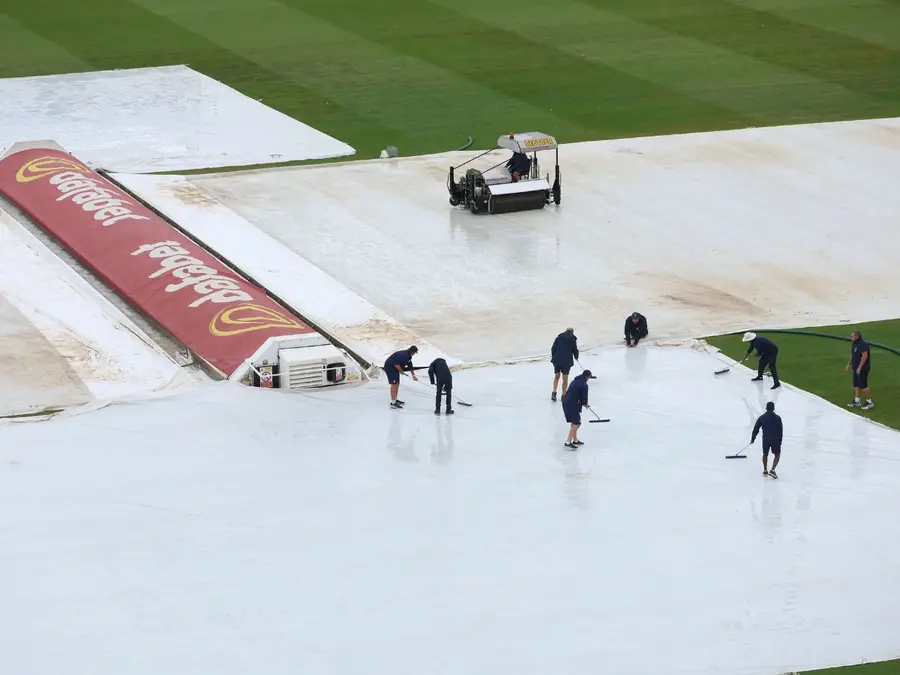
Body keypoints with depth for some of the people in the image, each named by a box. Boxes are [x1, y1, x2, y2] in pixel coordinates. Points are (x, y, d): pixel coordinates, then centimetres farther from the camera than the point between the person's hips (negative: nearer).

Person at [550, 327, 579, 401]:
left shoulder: (559, 337, 7)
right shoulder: (573, 339, 1)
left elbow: (553, 348, 5)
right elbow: (575, 350, 4)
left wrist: (553, 356, 14)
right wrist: (576, 356, 24)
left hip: (557, 359, 2)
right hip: (567, 361, -2)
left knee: (556, 376, 15)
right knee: (565, 378, 8)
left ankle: (554, 393, 1)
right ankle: (564, 395, 13)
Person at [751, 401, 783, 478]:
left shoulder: (761, 418, -1)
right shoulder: (777, 418, -4)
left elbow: (756, 429, 3)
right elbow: (780, 431, -1)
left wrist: (752, 439, 15)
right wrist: (780, 441, 9)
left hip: (765, 439, 2)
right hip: (775, 439, -2)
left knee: (765, 454, 23)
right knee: (777, 454, 11)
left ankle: (765, 470, 28)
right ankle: (772, 470, -6)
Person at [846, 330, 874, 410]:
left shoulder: (863, 345, -20)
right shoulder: (854, 344, 11)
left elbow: (864, 356, -27)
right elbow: (852, 355, 22)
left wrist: (859, 368, -27)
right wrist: (848, 364, 20)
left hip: (862, 369, -10)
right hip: (856, 368, 10)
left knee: (863, 386, -5)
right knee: (856, 385, 14)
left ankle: (869, 402, 5)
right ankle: (856, 401, 24)